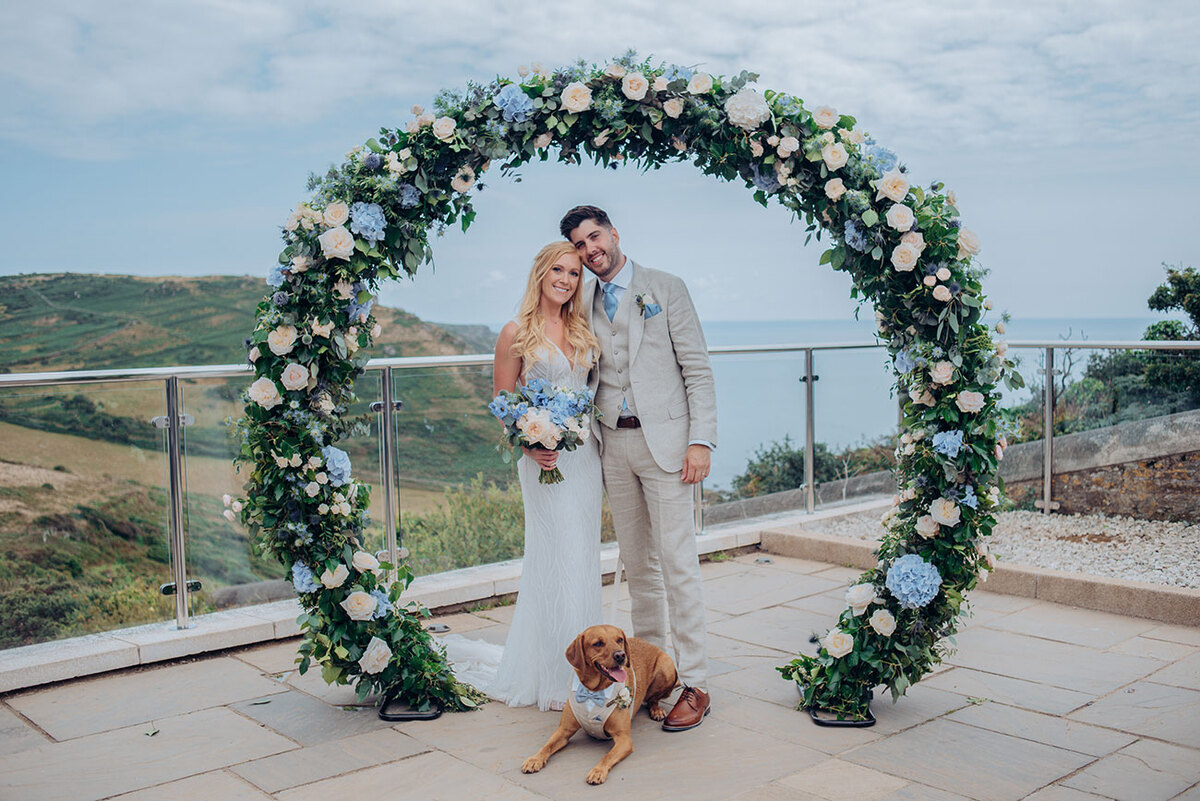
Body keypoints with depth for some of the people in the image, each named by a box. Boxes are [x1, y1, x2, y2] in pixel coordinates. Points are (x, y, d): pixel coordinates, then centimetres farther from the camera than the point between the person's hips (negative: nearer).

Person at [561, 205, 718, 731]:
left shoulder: (666, 289, 2)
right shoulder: (582, 303, 14)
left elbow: (697, 368, -2)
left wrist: (702, 440, -11)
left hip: (664, 440, -4)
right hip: (613, 443, 4)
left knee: (677, 562, -5)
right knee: (636, 561, 10)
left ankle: (694, 684, 2)